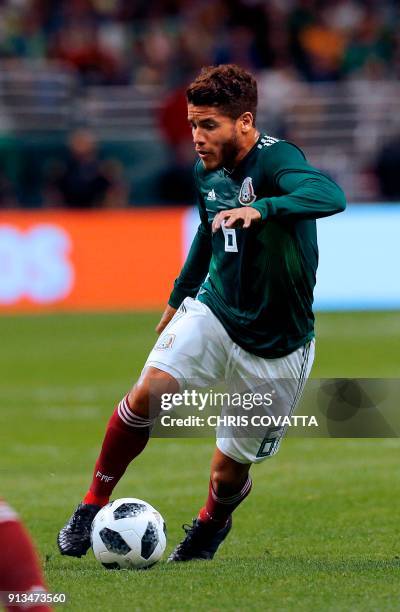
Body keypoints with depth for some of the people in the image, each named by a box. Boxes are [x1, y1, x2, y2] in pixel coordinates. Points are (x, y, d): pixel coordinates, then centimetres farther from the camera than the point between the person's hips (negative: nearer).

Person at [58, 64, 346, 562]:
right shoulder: (206, 173, 0)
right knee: (150, 391, -25)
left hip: (276, 346, -4)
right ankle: (93, 506, -9)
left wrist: (263, 208, -56)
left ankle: (211, 523, 42)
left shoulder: (274, 160, -21)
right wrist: (180, 294, 31)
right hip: (213, 311, 4)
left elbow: (330, 195, -42)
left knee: (230, 472, 6)